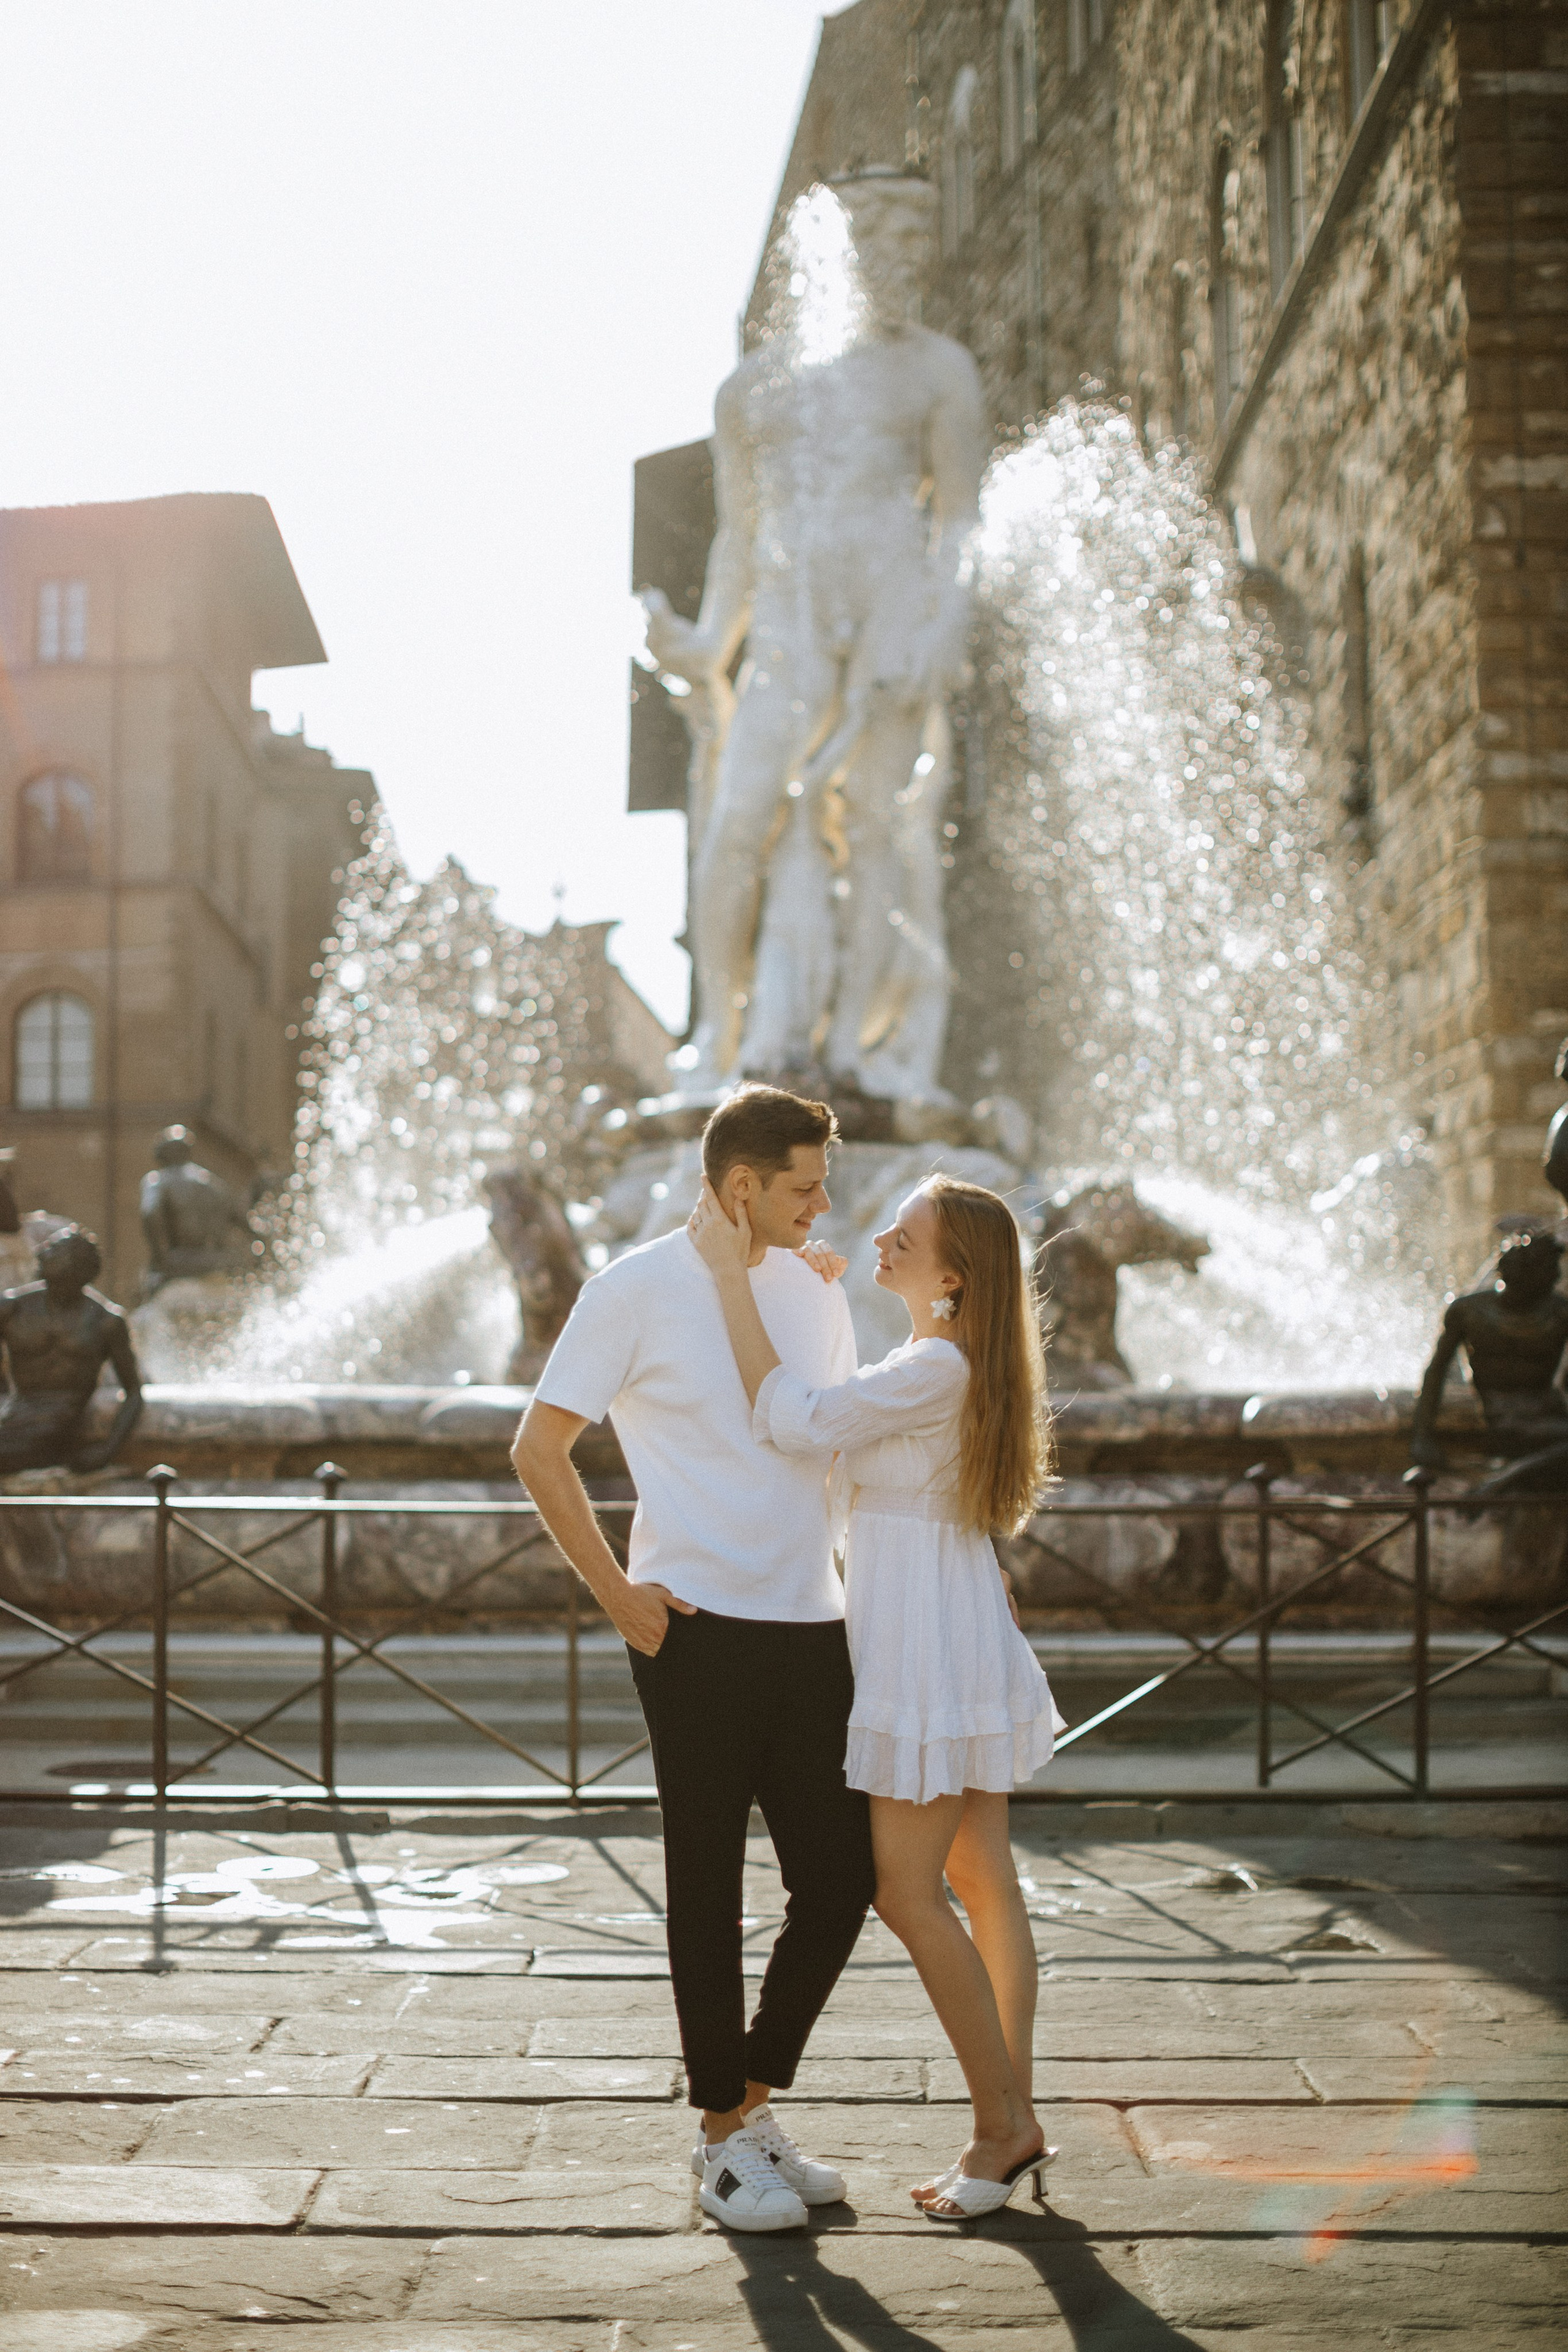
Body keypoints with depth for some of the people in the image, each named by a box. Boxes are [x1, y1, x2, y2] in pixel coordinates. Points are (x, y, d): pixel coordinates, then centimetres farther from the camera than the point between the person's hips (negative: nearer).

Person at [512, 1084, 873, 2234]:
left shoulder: (816, 1288, 11)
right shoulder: (637, 1290, -7)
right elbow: (539, 1449, -5)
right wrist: (618, 1596, -8)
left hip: (813, 1626, 6)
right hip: (700, 1630, -6)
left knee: (841, 1878, 8)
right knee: (709, 1888, 4)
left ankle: (757, 2098, 26)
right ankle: (725, 2139, 16)